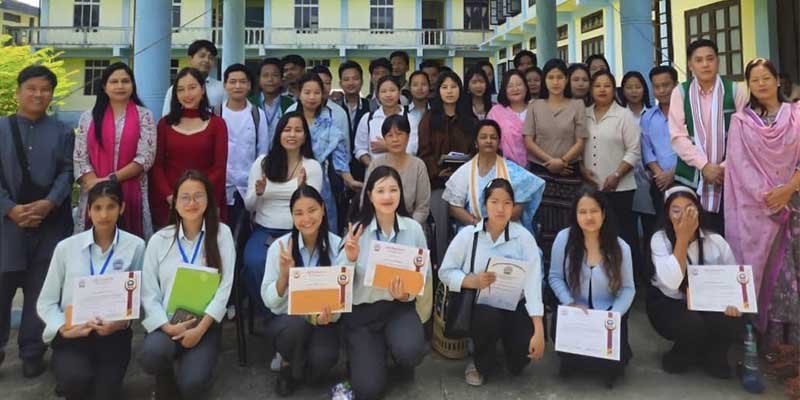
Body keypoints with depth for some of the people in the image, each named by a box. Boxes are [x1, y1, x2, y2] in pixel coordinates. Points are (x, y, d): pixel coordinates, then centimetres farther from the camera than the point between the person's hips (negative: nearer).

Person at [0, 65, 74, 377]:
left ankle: (32, 352, 17)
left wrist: (49, 203, -15)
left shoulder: (62, 132, 8)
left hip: (51, 221, 0)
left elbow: (67, 172, 1)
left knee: (40, 289, 6)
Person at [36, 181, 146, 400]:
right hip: (72, 334, 0)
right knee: (77, 380, -26)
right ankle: (71, 380, 11)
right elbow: (45, 302, 4)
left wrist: (122, 322, -20)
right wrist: (63, 328, -12)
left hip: (113, 333, 0)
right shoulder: (66, 247, 0)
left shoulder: (135, 246, -3)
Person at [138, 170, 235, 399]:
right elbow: (148, 293, 0)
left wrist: (200, 329, -14)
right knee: (151, 355, -31)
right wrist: (168, 327, -14)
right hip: (167, 323, 1)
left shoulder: (222, 234, 1)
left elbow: (224, 288, -5)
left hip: (205, 323, -1)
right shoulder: (159, 240, 5)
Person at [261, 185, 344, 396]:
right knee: (297, 324, -35)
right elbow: (269, 301, -9)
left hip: (323, 320, 0)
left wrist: (330, 315, -25)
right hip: (285, 319, 0)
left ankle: (298, 367, 9)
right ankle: (289, 367, 0)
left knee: (323, 357, -30)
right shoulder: (280, 246, -10)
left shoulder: (337, 245, -9)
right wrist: (284, 274, -27)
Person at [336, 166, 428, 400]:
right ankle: (361, 357, 29)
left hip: (400, 308, 1)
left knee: (410, 351, -30)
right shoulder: (358, 230, -8)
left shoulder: (413, 228, -6)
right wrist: (350, 259, -26)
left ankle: (402, 361, 10)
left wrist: (407, 293, -20)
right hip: (362, 311, 0)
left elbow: (424, 273, -1)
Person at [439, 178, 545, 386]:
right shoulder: (468, 235, -6)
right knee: (489, 318, -34)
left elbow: (533, 283, -16)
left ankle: (514, 362, 21)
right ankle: (482, 364, 2)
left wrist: (539, 331, -23)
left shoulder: (524, 237, -8)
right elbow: (445, 272, 0)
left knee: (527, 345, -23)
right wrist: (472, 281, -21)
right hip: (477, 304, -1)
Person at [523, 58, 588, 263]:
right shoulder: (535, 106, 9)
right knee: (543, 225, -2)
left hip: (569, 173, 0)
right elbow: (528, 141, 1)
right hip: (540, 172, 1)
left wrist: (562, 161, -12)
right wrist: (550, 160, -11)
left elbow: (580, 142, 1)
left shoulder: (577, 105, 6)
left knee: (567, 225, -3)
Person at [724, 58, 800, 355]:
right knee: (763, 267, -1)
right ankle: (768, 336, 5)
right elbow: (739, 163, -2)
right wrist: (764, 196, -12)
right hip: (755, 206, -1)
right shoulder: (740, 121, 6)